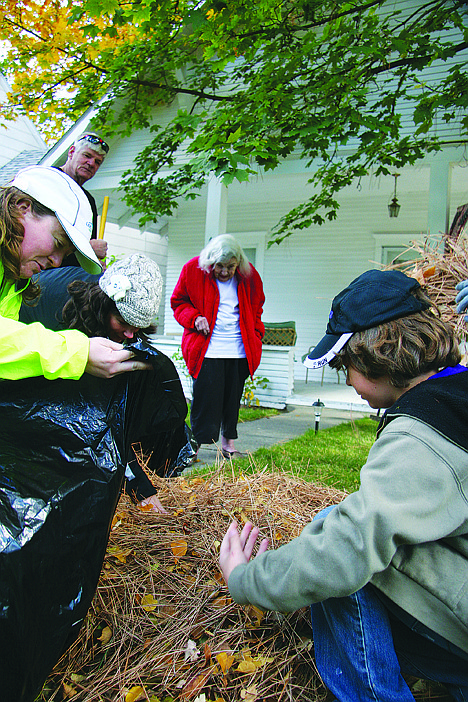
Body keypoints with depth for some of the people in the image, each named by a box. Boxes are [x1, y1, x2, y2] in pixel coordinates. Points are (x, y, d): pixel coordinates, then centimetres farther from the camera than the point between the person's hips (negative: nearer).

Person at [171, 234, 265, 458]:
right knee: (204, 398, -5)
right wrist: (194, 317, -11)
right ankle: (195, 444, 6)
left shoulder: (249, 276, 5)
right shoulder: (193, 269, -3)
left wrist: (255, 337, 10)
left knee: (233, 397, 8)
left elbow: (256, 309, 19)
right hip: (207, 350, -2)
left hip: (240, 351, 3)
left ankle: (228, 443, 22)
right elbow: (178, 302, 7)